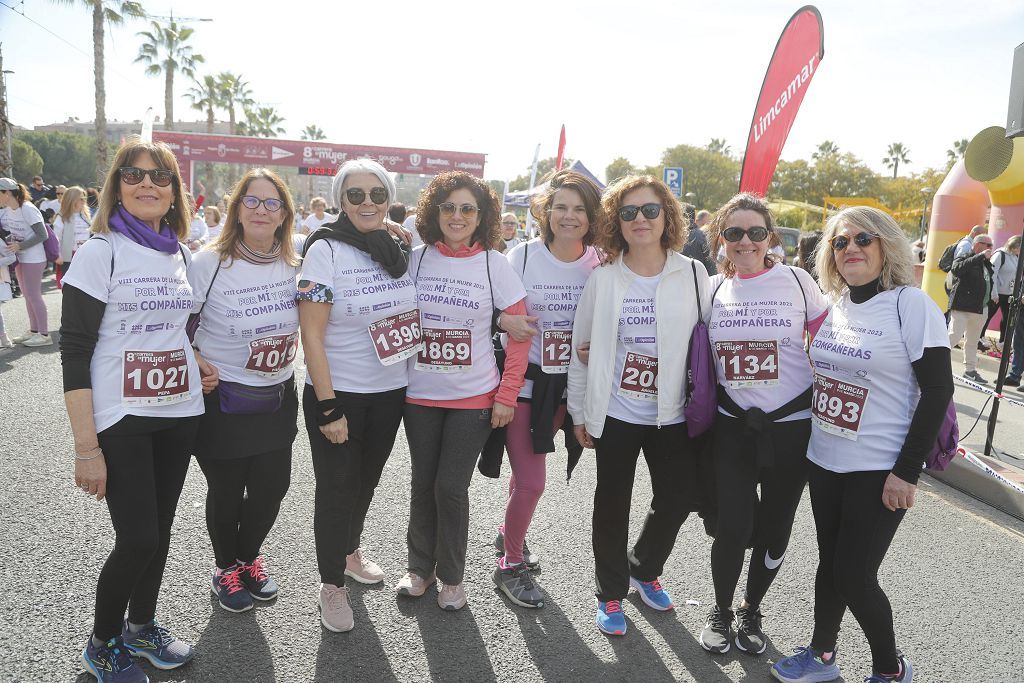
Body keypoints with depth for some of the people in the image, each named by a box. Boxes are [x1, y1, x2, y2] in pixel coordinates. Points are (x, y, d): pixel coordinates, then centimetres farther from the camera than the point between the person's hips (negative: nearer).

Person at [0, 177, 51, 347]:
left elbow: (42, 235, -19)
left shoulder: (28, 209, -19)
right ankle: (34, 331, 24)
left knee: (33, 295, -4)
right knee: (28, 295, 14)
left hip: (33, 259, -8)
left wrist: (20, 246, -22)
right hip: (20, 258, 8)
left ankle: (44, 334, 4)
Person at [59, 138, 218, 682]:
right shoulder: (100, 253, -9)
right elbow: (75, 350, -12)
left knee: (159, 530, 13)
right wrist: (86, 447, -16)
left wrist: (198, 365, 1)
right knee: (137, 539, -5)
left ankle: (141, 625, 35)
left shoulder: (181, 254, 8)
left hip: (179, 414, 5)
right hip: (121, 419, -5)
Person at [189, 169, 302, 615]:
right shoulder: (208, 264, -13)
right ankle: (226, 568, 37)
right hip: (223, 401, -4)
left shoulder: (294, 264, 0)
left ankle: (248, 558, 40)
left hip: (278, 398, 4)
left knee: (271, 487, 12)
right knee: (227, 492, 11)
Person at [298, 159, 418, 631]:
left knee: (366, 480, 20)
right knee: (336, 488, 6)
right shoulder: (325, 250, -13)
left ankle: (350, 550, 45)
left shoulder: (400, 251, 2)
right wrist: (328, 407, -18)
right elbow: (312, 335, -15)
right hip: (338, 393, -5)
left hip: (390, 391, 5)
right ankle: (332, 584, 25)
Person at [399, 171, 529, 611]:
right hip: (419, 394, 2)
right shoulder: (415, 260, -1)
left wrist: (507, 395, -7)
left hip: (474, 397, -2)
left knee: (451, 487, 1)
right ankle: (420, 567, 32)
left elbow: (521, 332, -4)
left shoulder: (495, 265, -6)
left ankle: (451, 576, 24)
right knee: (424, 484, 11)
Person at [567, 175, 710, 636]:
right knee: (612, 505, 9)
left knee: (678, 498, 11)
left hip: (672, 415, 1)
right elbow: (582, 348, 2)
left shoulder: (693, 274, -2)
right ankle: (611, 593, 30)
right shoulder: (603, 279, -2)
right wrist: (580, 412, 2)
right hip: (615, 414, -1)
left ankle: (644, 569, 40)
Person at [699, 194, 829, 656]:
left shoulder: (796, 281, -4)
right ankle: (721, 610, 26)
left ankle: (751, 612, 36)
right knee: (733, 528, -3)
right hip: (733, 426, 1)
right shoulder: (711, 289, 3)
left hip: (792, 426, 0)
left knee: (774, 530, 11)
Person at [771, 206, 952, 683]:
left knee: (854, 577, 0)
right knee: (830, 563, 17)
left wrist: (906, 471, -17)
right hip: (824, 460, 6)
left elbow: (938, 389, -14)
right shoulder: (834, 305, 6)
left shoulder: (912, 305, -12)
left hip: (878, 470, -5)